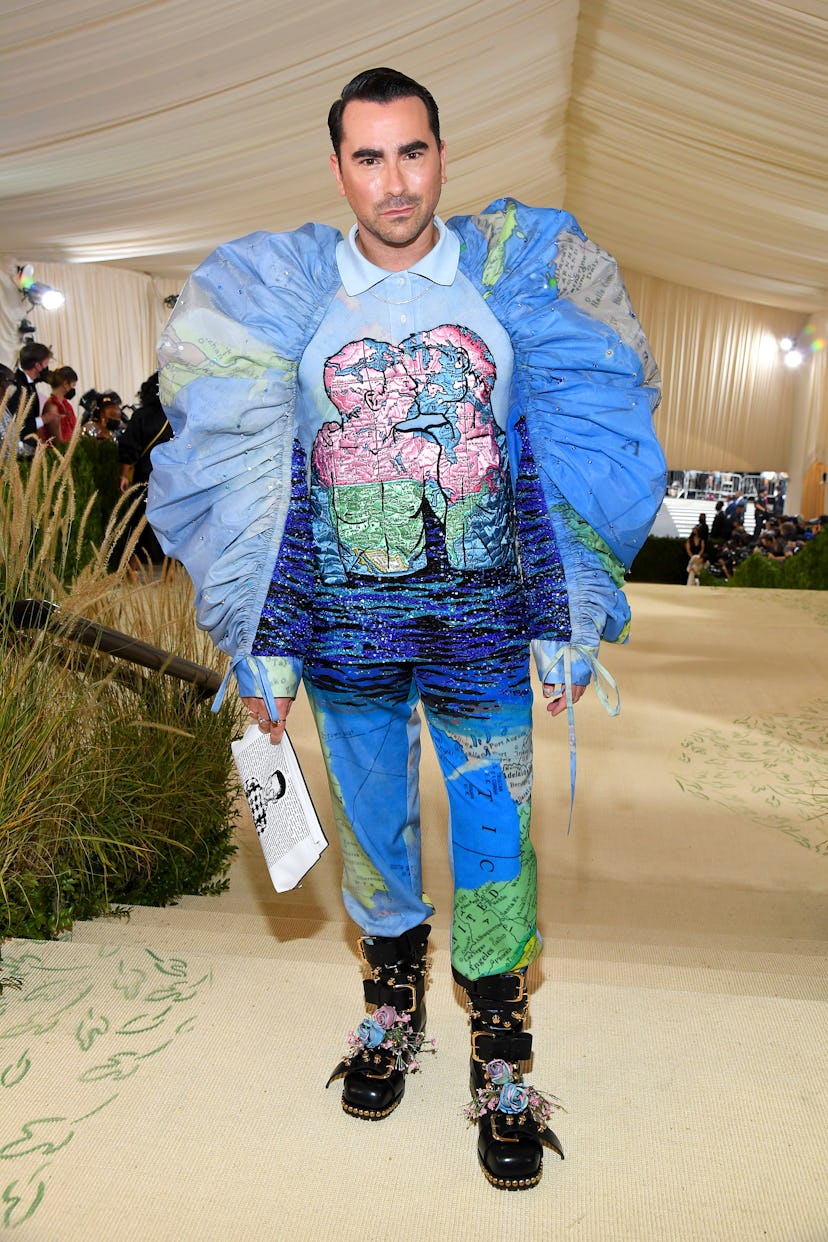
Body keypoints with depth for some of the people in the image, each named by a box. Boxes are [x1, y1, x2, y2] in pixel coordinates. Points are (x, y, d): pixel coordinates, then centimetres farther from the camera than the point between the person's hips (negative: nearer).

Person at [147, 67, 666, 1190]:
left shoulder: (513, 277, 3)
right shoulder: (283, 297, 4)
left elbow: (567, 452, 3)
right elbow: (242, 474, 5)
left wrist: (565, 626, 0)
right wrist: (263, 643, 2)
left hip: (482, 621, 0)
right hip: (345, 623, 1)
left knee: (494, 832, 5)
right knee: (372, 820, 15)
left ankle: (499, 1047, 26)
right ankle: (393, 985, 40)